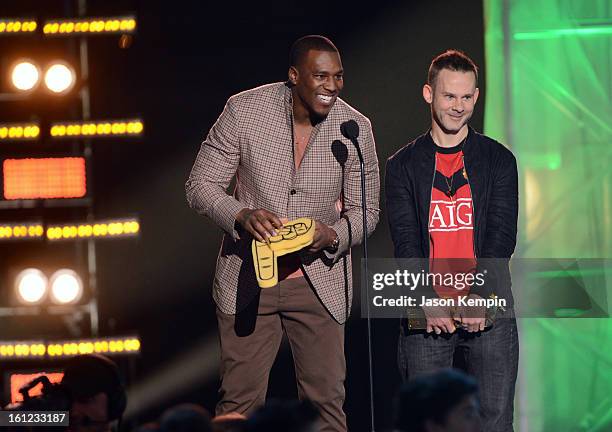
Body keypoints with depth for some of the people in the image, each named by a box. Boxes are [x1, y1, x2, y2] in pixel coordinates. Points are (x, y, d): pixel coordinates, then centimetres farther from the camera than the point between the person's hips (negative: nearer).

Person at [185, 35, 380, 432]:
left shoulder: (355, 127, -5)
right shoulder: (244, 111, -10)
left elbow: (365, 209, 4)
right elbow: (201, 186, -4)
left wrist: (332, 235, -18)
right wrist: (242, 216, -24)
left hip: (319, 283, 1)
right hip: (249, 277, -1)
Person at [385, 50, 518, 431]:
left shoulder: (499, 159, 8)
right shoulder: (404, 165, 8)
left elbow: (502, 235, -1)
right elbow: (405, 241, -1)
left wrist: (479, 295, -15)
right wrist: (427, 300, -15)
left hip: (489, 312, 0)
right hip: (427, 316, 0)